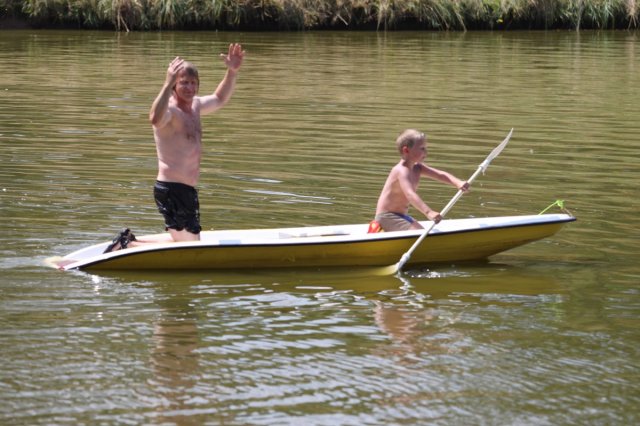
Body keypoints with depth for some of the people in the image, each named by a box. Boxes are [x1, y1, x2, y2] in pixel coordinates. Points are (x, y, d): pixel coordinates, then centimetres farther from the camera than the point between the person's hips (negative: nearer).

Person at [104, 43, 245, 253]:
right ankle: (128, 244, -2)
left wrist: (232, 72, 16)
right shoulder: (169, 110, -17)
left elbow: (219, 100, 30)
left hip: (187, 190, 9)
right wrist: (168, 84, -48)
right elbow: (156, 119, -42)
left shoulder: (194, 105, 11)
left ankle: (130, 240, 22)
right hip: (172, 190, -9)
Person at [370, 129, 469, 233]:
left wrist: (458, 183, -22)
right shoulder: (401, 171, -23)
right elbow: (410, 194, -38)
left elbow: (440, 175, -2)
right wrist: (428, 212, -52)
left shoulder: (417, 168, 7)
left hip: (401, 215, 10)